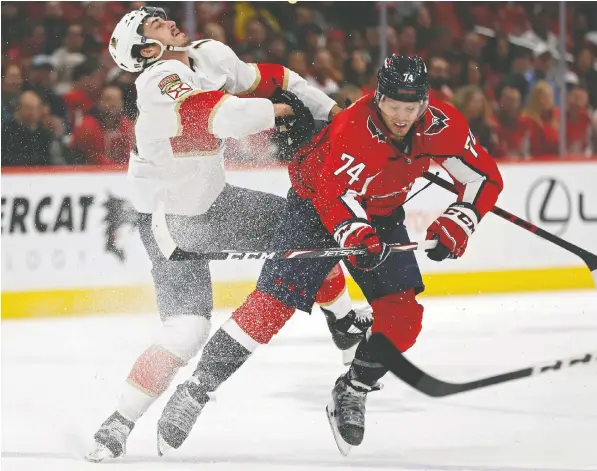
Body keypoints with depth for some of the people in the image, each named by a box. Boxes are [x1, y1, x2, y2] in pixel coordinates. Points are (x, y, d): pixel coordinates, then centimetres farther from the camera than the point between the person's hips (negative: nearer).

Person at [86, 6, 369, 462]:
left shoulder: (210, 56, -6)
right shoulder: (160, 82, -31)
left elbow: (267, 80, 8)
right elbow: (226, 115, -44)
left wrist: (330, 112, -1)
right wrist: (282, 110, -26)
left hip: (214, 200, 8)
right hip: (171, 220, -8)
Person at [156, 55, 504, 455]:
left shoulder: (444, 126, -18)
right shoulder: (354, 128, -34)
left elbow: (485, 179, -8)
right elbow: (335, 192, -39)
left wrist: (455, 226, -21)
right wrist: (357, 235, -56)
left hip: (382, 213, 5)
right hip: (318, 201, -5)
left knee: (402, 314, -8)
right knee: (275, 302, -16)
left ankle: (352, 395, 14)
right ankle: (195, 391, -12)